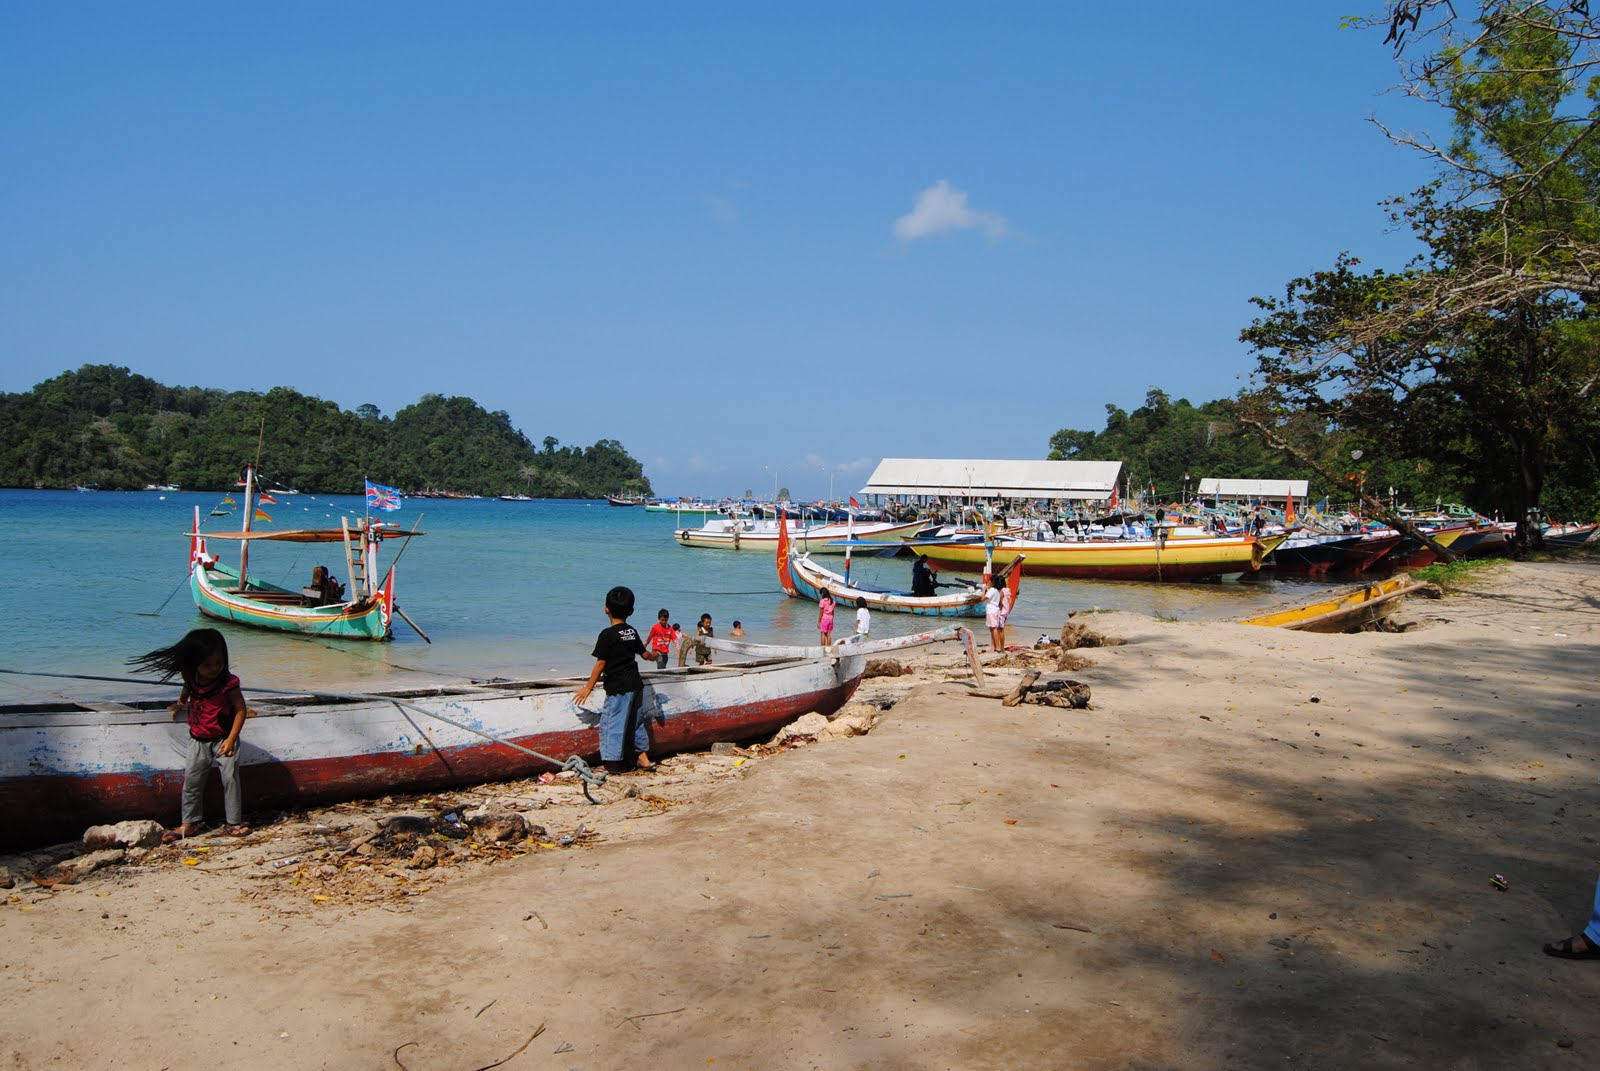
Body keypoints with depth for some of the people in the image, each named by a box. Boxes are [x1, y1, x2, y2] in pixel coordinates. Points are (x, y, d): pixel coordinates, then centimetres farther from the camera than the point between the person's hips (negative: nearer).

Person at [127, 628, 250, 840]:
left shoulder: (228, 683, -20)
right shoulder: (191, 680, -4)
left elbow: (241, 710, -17)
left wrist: (231, 739, -19)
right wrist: (181, 705, 11)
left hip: (223, 740, -5)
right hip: (198, 740, 5)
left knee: (230, 777, -10)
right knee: (191, 779, 7)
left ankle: (233, 822, 0)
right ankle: (189, 823, 20)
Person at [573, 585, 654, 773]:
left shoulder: (607, 634, -13)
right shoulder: (632, 632, 8)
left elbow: (601, 663, -15)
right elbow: (644, 653, 22)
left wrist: (588, 687, -10)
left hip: (618, 687, -8)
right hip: (636, 684, 8)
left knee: (611, 722, -4)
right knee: (635, 721, 18)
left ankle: (608, 764, -4)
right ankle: (644, 758, 24)